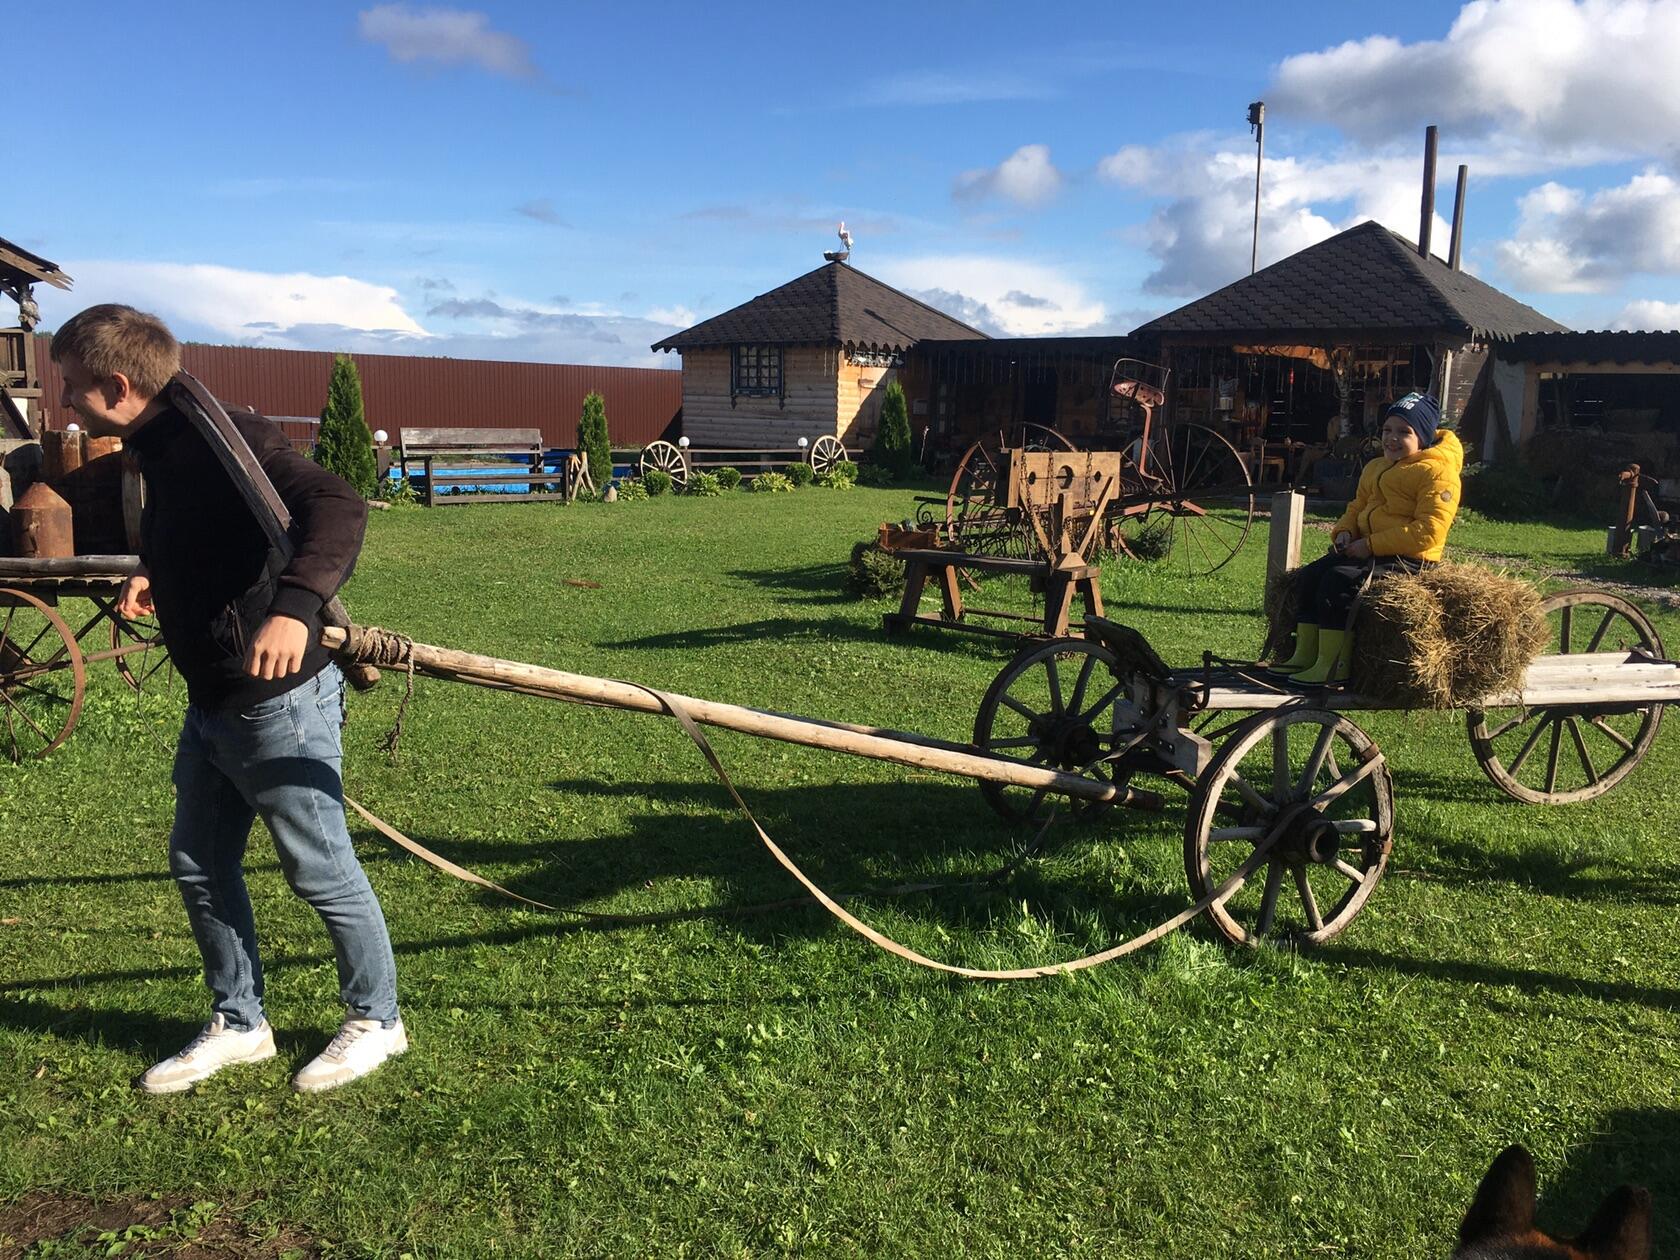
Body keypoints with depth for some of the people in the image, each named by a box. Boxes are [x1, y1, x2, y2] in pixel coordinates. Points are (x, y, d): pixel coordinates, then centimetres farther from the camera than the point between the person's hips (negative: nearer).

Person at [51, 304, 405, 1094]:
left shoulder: (226, 440, -20)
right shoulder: (158, 452, 9)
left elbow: (338, 506, -34)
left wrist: (296, 605, -49)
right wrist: (150, 573, 8)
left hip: (281, 701, -10)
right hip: (211, 703, 10)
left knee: (319, 868, 4)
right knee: (198, 864, 17)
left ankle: (376, 1020, 24)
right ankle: (238, 1025, 34)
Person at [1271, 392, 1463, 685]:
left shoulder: (1438, 473, -10)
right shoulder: (1376, 468, 20)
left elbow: (1428, 531, -19)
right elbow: (1357, 507, 28)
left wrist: (1371, 544, -20)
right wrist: (1344, 532, 3)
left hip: (1407, 558, -9)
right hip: (1366, 549, 9)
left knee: (1339, 580, -28)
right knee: (1312, 574, -10)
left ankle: (1333, 666, -24)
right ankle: (1305, 655, -8)